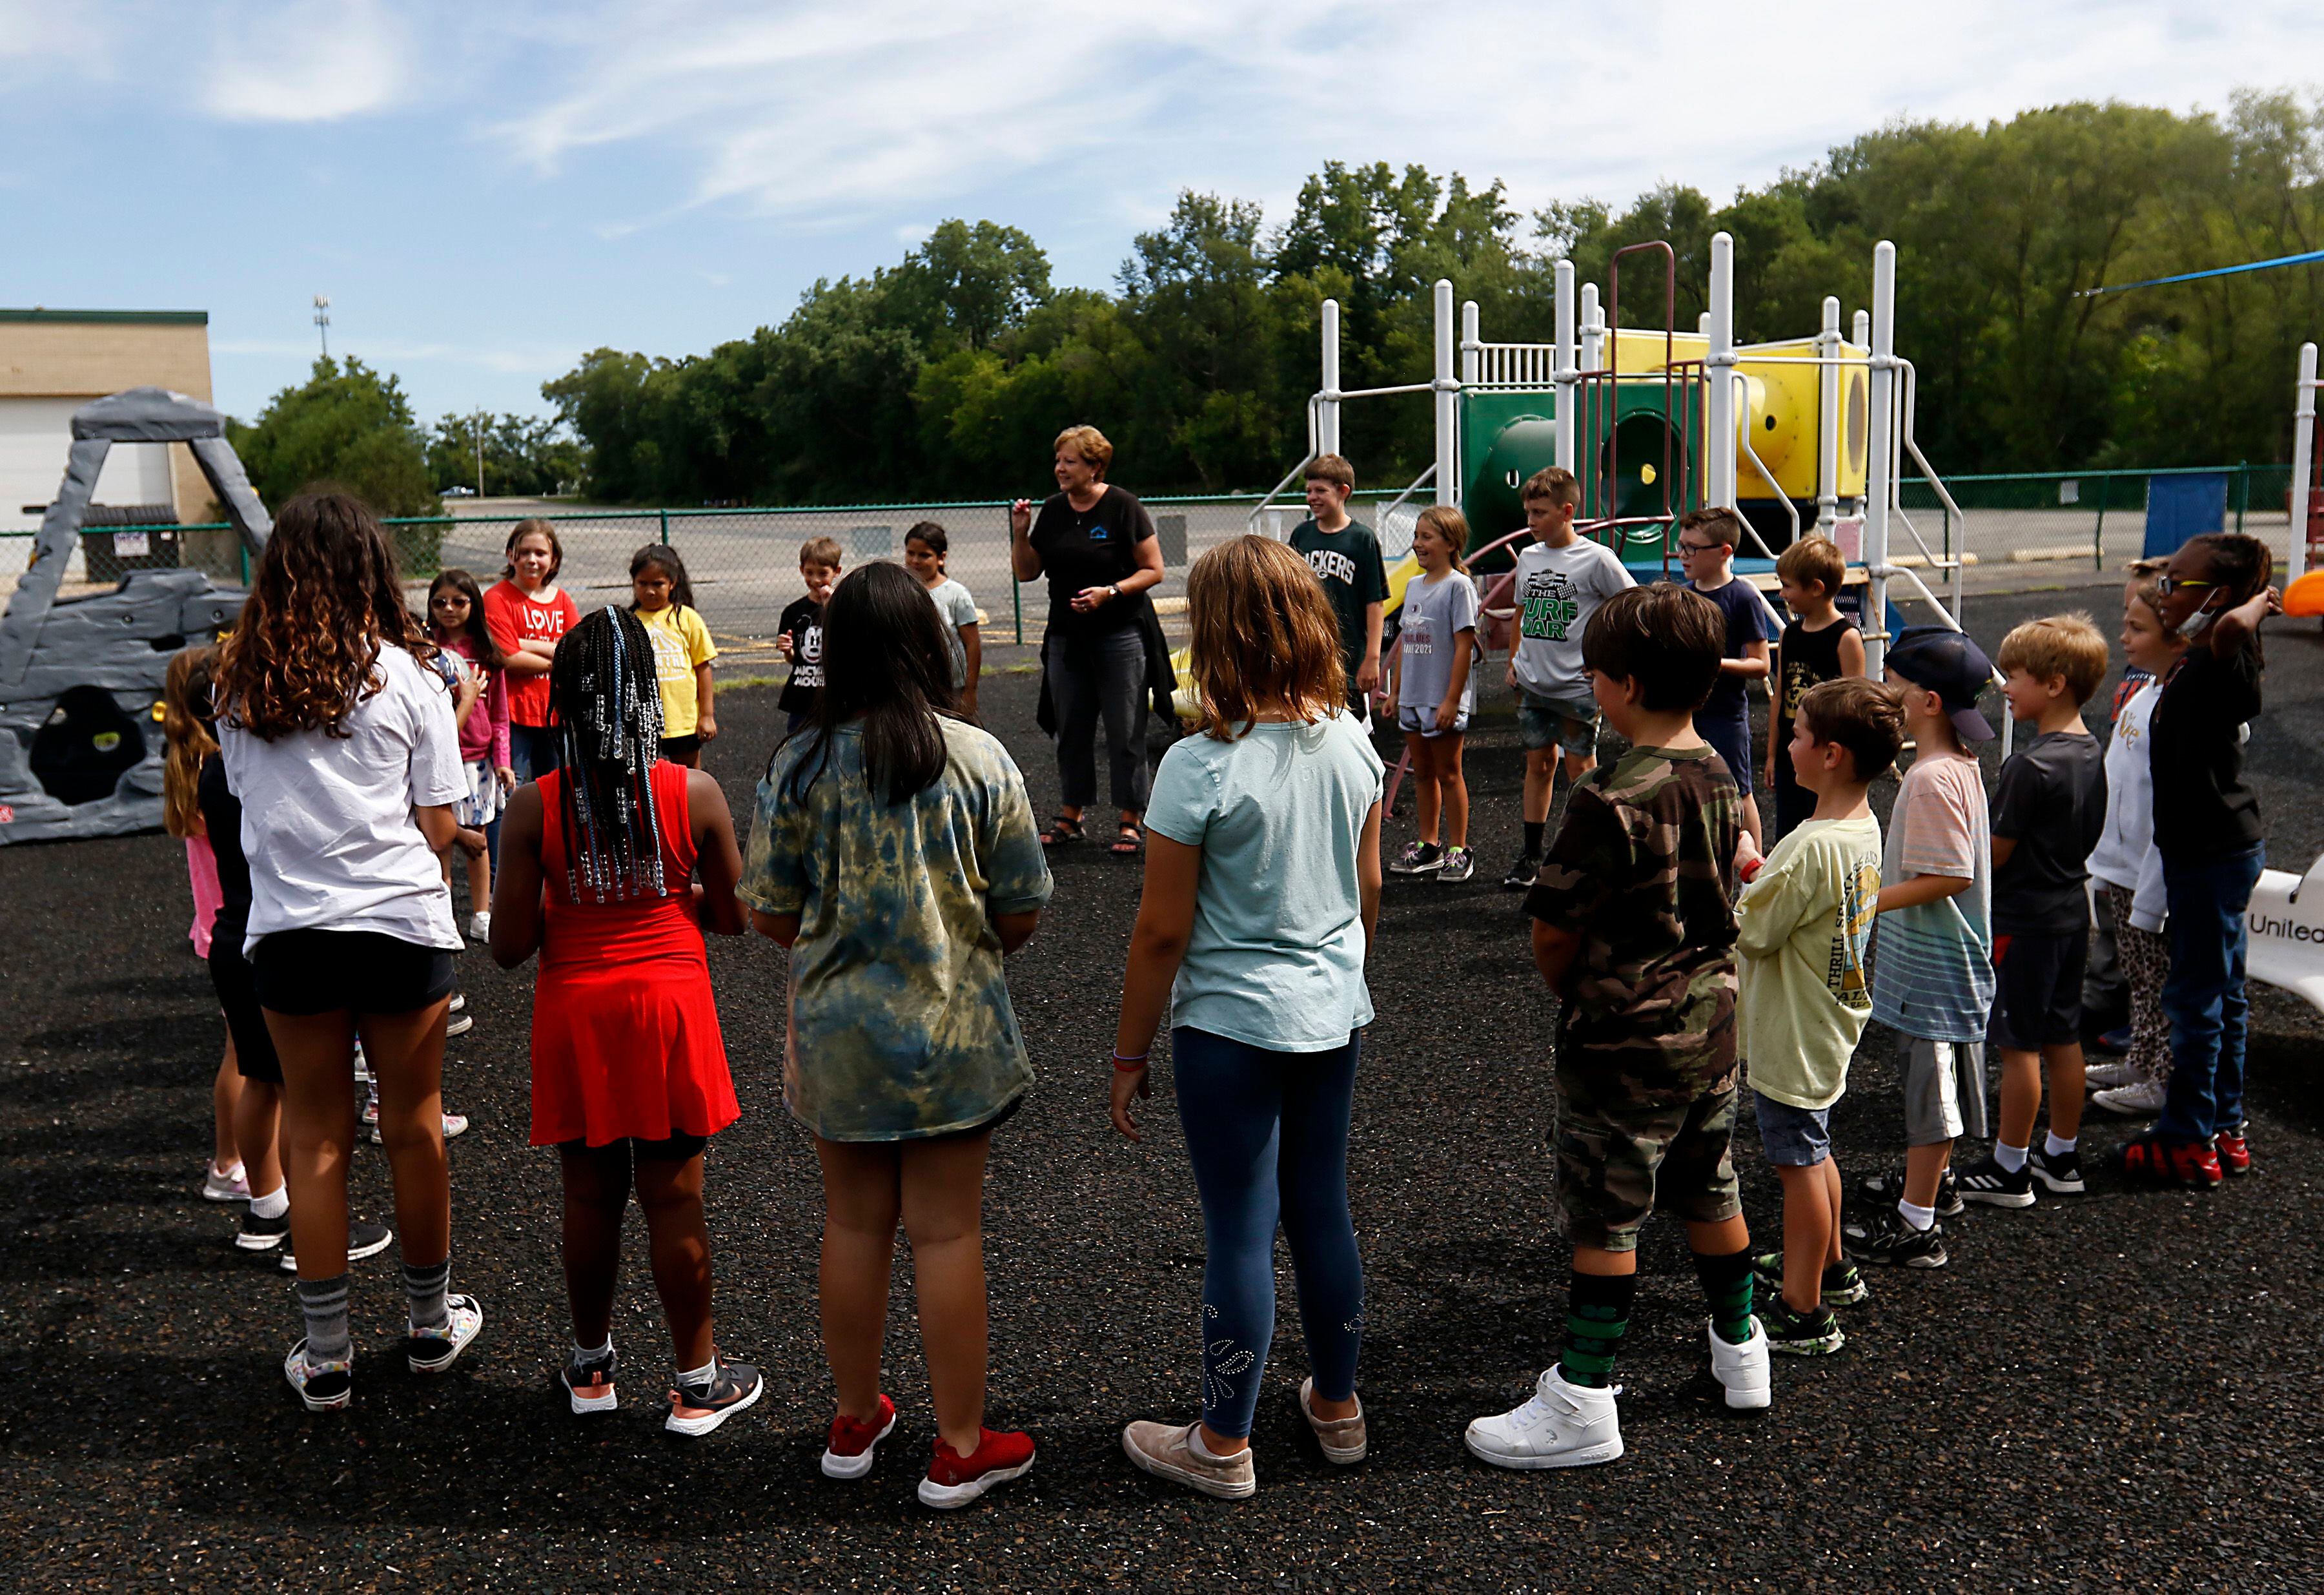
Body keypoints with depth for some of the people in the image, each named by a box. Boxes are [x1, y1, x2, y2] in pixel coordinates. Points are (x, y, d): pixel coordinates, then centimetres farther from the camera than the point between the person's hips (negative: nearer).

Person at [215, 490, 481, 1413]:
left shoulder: (239, 685, 0)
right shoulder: (404, 675, -8)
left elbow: (246, 799, 7)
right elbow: (438, 826, -5)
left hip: (288, 931, 2)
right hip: (401, 923, -2)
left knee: (314, 1139, 11)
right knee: (413, 1129, 11)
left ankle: (325, 1359, 19)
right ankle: (432, 1326, 27)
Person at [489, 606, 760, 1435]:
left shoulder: (535, 807, -10)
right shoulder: (695, 794, -11)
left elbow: (510, 946, -7)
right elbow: (732, 916, -1)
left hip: (574, 1014, 1)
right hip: (669, 1004, -1)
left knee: (590, 1195, 15)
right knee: (675, 1201, 8)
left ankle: (591, 1367, 32)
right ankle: (698, 1381, 20)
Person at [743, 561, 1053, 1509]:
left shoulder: (798, 766, -7)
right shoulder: (980, 759, -10)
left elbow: (769, 913, -2)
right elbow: (1022, 914, -6)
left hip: (836, 1031, 2)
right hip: (951, 1033, -2)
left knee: (853, 1225, 16)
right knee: (947, 1233, 7)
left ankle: (854, 1423, 32)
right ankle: (960, 1449, 19)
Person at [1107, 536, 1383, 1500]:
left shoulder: (1200, 766, -19)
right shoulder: (1352, 745, -1)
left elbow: (1163, 930, -15)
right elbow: (1368, 889, 9)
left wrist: (1130, 1056, -5)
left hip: (1232, 1024, -6)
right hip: (1334, 1017, 6)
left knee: (1241, 1230, 5)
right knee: (1322, 1210, 19)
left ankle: (1223, 1447, 21)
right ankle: (1337, 1407, 35)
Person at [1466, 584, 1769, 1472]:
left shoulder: (1612, 798, -24)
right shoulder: (1719, 779, 1)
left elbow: (1553, 936, -18)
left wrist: (1571, 992, 4)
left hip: (1624, 1042, -8)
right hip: (1712, 1024, 8)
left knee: (1604, 1221, 2)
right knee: (1709, 1193, 22)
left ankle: (1584, 1402, 11)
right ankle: (1739, 1350, 38)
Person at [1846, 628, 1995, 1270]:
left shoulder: (1932, 780, -25)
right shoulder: (1960, 764, 6)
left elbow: (1949, 877, -27)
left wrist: (1874, 900, -22)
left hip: (1932, 966, -10)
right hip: (1946, 959, 10)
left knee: (1930, 1088, -1)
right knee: (1937, 1085, 24)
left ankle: (1916, 1227, 8)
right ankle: (1934, 1182, 41)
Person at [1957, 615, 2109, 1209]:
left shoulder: (2031, 766, -23)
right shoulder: (2091, 752, 4)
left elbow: (1996, 853, -18)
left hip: (2025, 920, -9)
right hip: (2072, 910, 9)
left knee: (2018, 1045, 0)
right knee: (2062, 1037, 16)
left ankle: (2008, 1169, 10)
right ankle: (2062, 1155, 27)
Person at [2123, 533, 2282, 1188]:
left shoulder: (2217, 662, -20)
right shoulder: (2193, 665, 10)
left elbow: (2232, 628, -44)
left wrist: (2257, 602, -29)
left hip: (2215, 851, -10)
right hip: (2212, 846, 10)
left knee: (2195, 996, -1)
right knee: (2221, 993, 17)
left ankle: (2187, 1142, 10)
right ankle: (2225, 1130, 29)